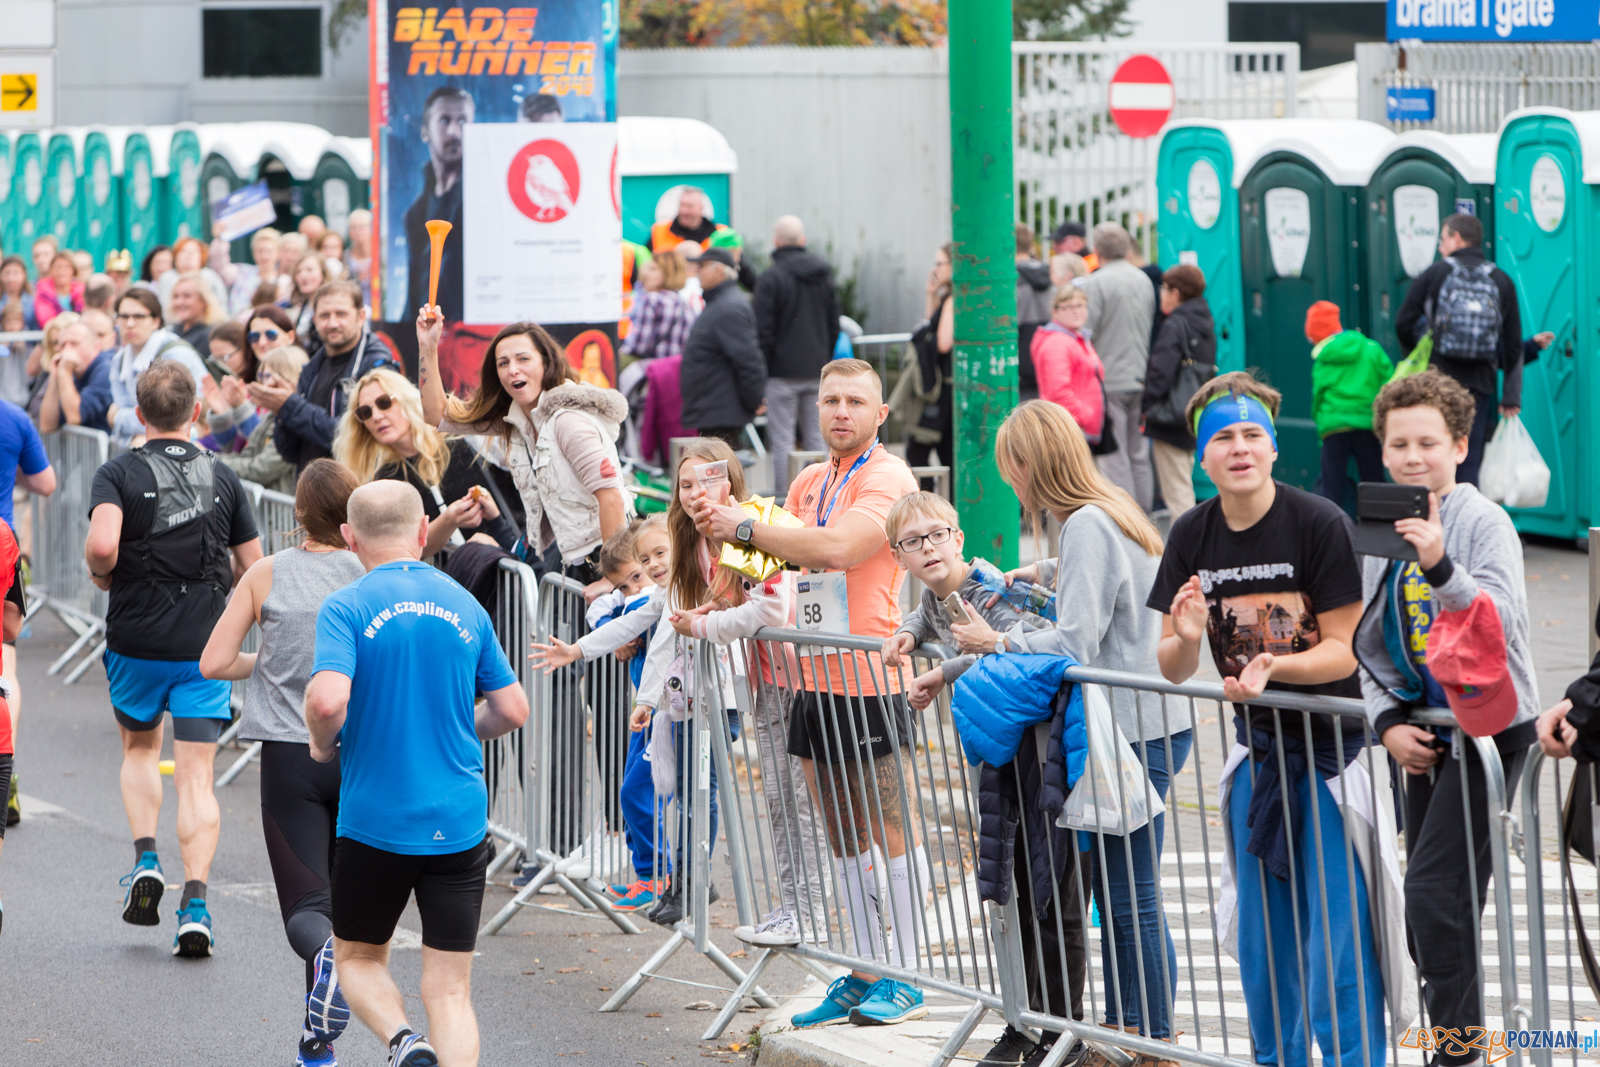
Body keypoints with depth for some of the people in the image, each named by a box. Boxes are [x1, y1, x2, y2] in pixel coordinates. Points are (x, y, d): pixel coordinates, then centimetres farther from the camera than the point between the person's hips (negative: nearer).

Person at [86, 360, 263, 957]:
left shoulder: (118, 474, -6)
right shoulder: (222, 478, 4)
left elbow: (102, 545, -23)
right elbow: (252, 567, 7)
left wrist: (103, 575, -1)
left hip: (137, 639, -1)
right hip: (205, 642, 1)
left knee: (140, 749, 24)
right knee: (196, 775, 1)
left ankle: (146, 860, 6)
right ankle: (196, 903, -12)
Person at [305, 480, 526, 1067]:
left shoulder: (346, 608, -8)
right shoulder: (466, 606, 5)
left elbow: (326, 700, -22)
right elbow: (513, 709, 9)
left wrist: (324, 745, -1)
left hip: (374, 821, -3)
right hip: (460, 823, 3)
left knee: (358, 959, 17)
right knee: (450, 990, 4)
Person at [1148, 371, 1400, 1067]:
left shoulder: (1319, 524, -15)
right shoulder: (1192, 537, -1)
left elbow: (1344, 650, -16)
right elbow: (1172, 670, 0)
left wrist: (1273, 667, -33)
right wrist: (1186, 636, -22)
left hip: (1335, 748, -5)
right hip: (1259, 749, 5)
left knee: (1338, 933, -7)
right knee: (1262, 934, 12)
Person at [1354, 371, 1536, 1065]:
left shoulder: (1484, 524, -11)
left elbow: (1501, 620, -25)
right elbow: (1371, 648, 14)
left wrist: (1441, 567, -40)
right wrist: (1388, 725, -1)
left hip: (1489, 728, -7)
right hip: (1423, 735, 7)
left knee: (1435, 893, -16)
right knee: (1432, 904, 10)